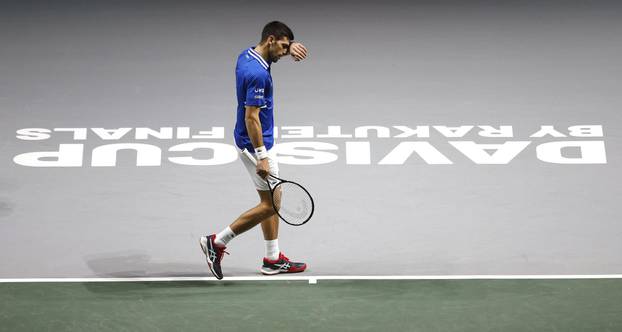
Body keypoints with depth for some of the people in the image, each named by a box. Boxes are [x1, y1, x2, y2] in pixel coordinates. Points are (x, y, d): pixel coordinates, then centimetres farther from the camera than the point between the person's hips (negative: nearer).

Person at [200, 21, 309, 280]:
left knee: (272, 200, 15)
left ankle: (273, 259, 21)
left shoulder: (248, 54, 4)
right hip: (256, 143, -10)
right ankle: (217, 242, 2)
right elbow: (251, 117, -26)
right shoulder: (258, 74, -25)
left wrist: (290, 47, 2)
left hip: (259, 142, 10)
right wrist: (261, 156, -25)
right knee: (270, 205, -3)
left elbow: (279, 49, 25)